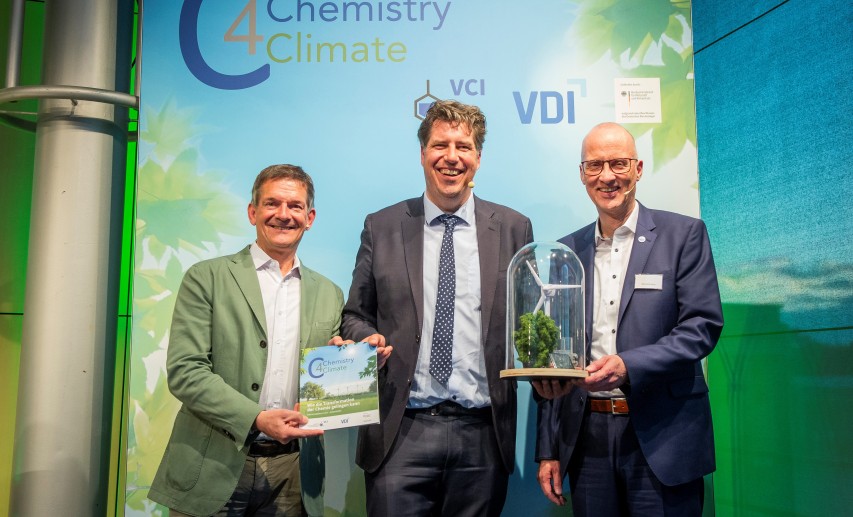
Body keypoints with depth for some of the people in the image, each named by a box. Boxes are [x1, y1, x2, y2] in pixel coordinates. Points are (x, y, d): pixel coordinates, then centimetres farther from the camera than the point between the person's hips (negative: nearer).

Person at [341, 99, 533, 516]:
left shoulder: (513, 228, 6)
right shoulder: (381, 227, 5)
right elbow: (355, 315, 10)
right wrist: (367, 337, -11)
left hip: (484, 434, 1)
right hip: (401, 433, 0)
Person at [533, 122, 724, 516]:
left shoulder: (683, 234, -1)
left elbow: (703, 325, -8)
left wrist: (628, 366, -23)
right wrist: (548, 450, 9)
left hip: (661, 437, -3)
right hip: (587, 439, 3)